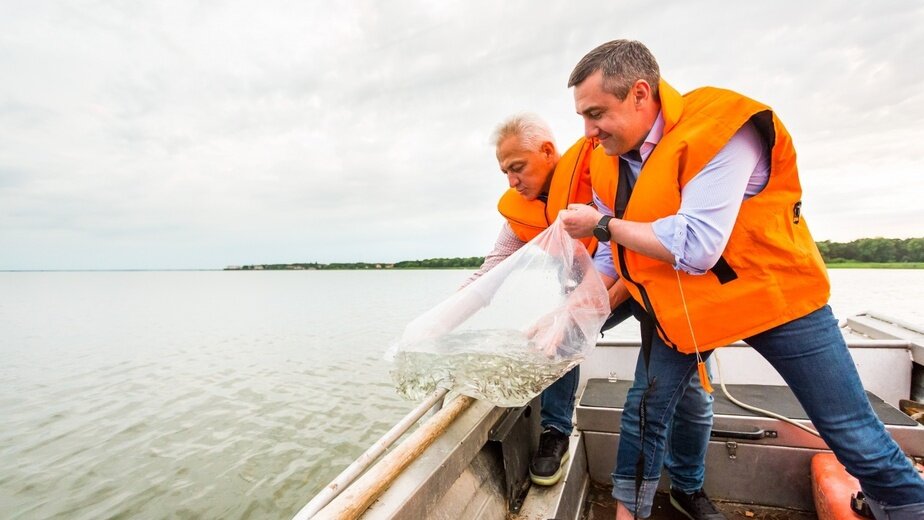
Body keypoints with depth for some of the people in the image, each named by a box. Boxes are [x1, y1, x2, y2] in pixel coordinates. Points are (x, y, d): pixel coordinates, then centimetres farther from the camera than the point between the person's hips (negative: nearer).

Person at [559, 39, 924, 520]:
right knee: (643, 413, 7)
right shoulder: (606, 164, -3)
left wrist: (604, 224, -22)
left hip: (770, 293, -4)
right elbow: (617, 257, 5)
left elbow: (694, 247, -33)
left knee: (853, 433, 8)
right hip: (679, 305, 5)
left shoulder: (720, 128, -23)